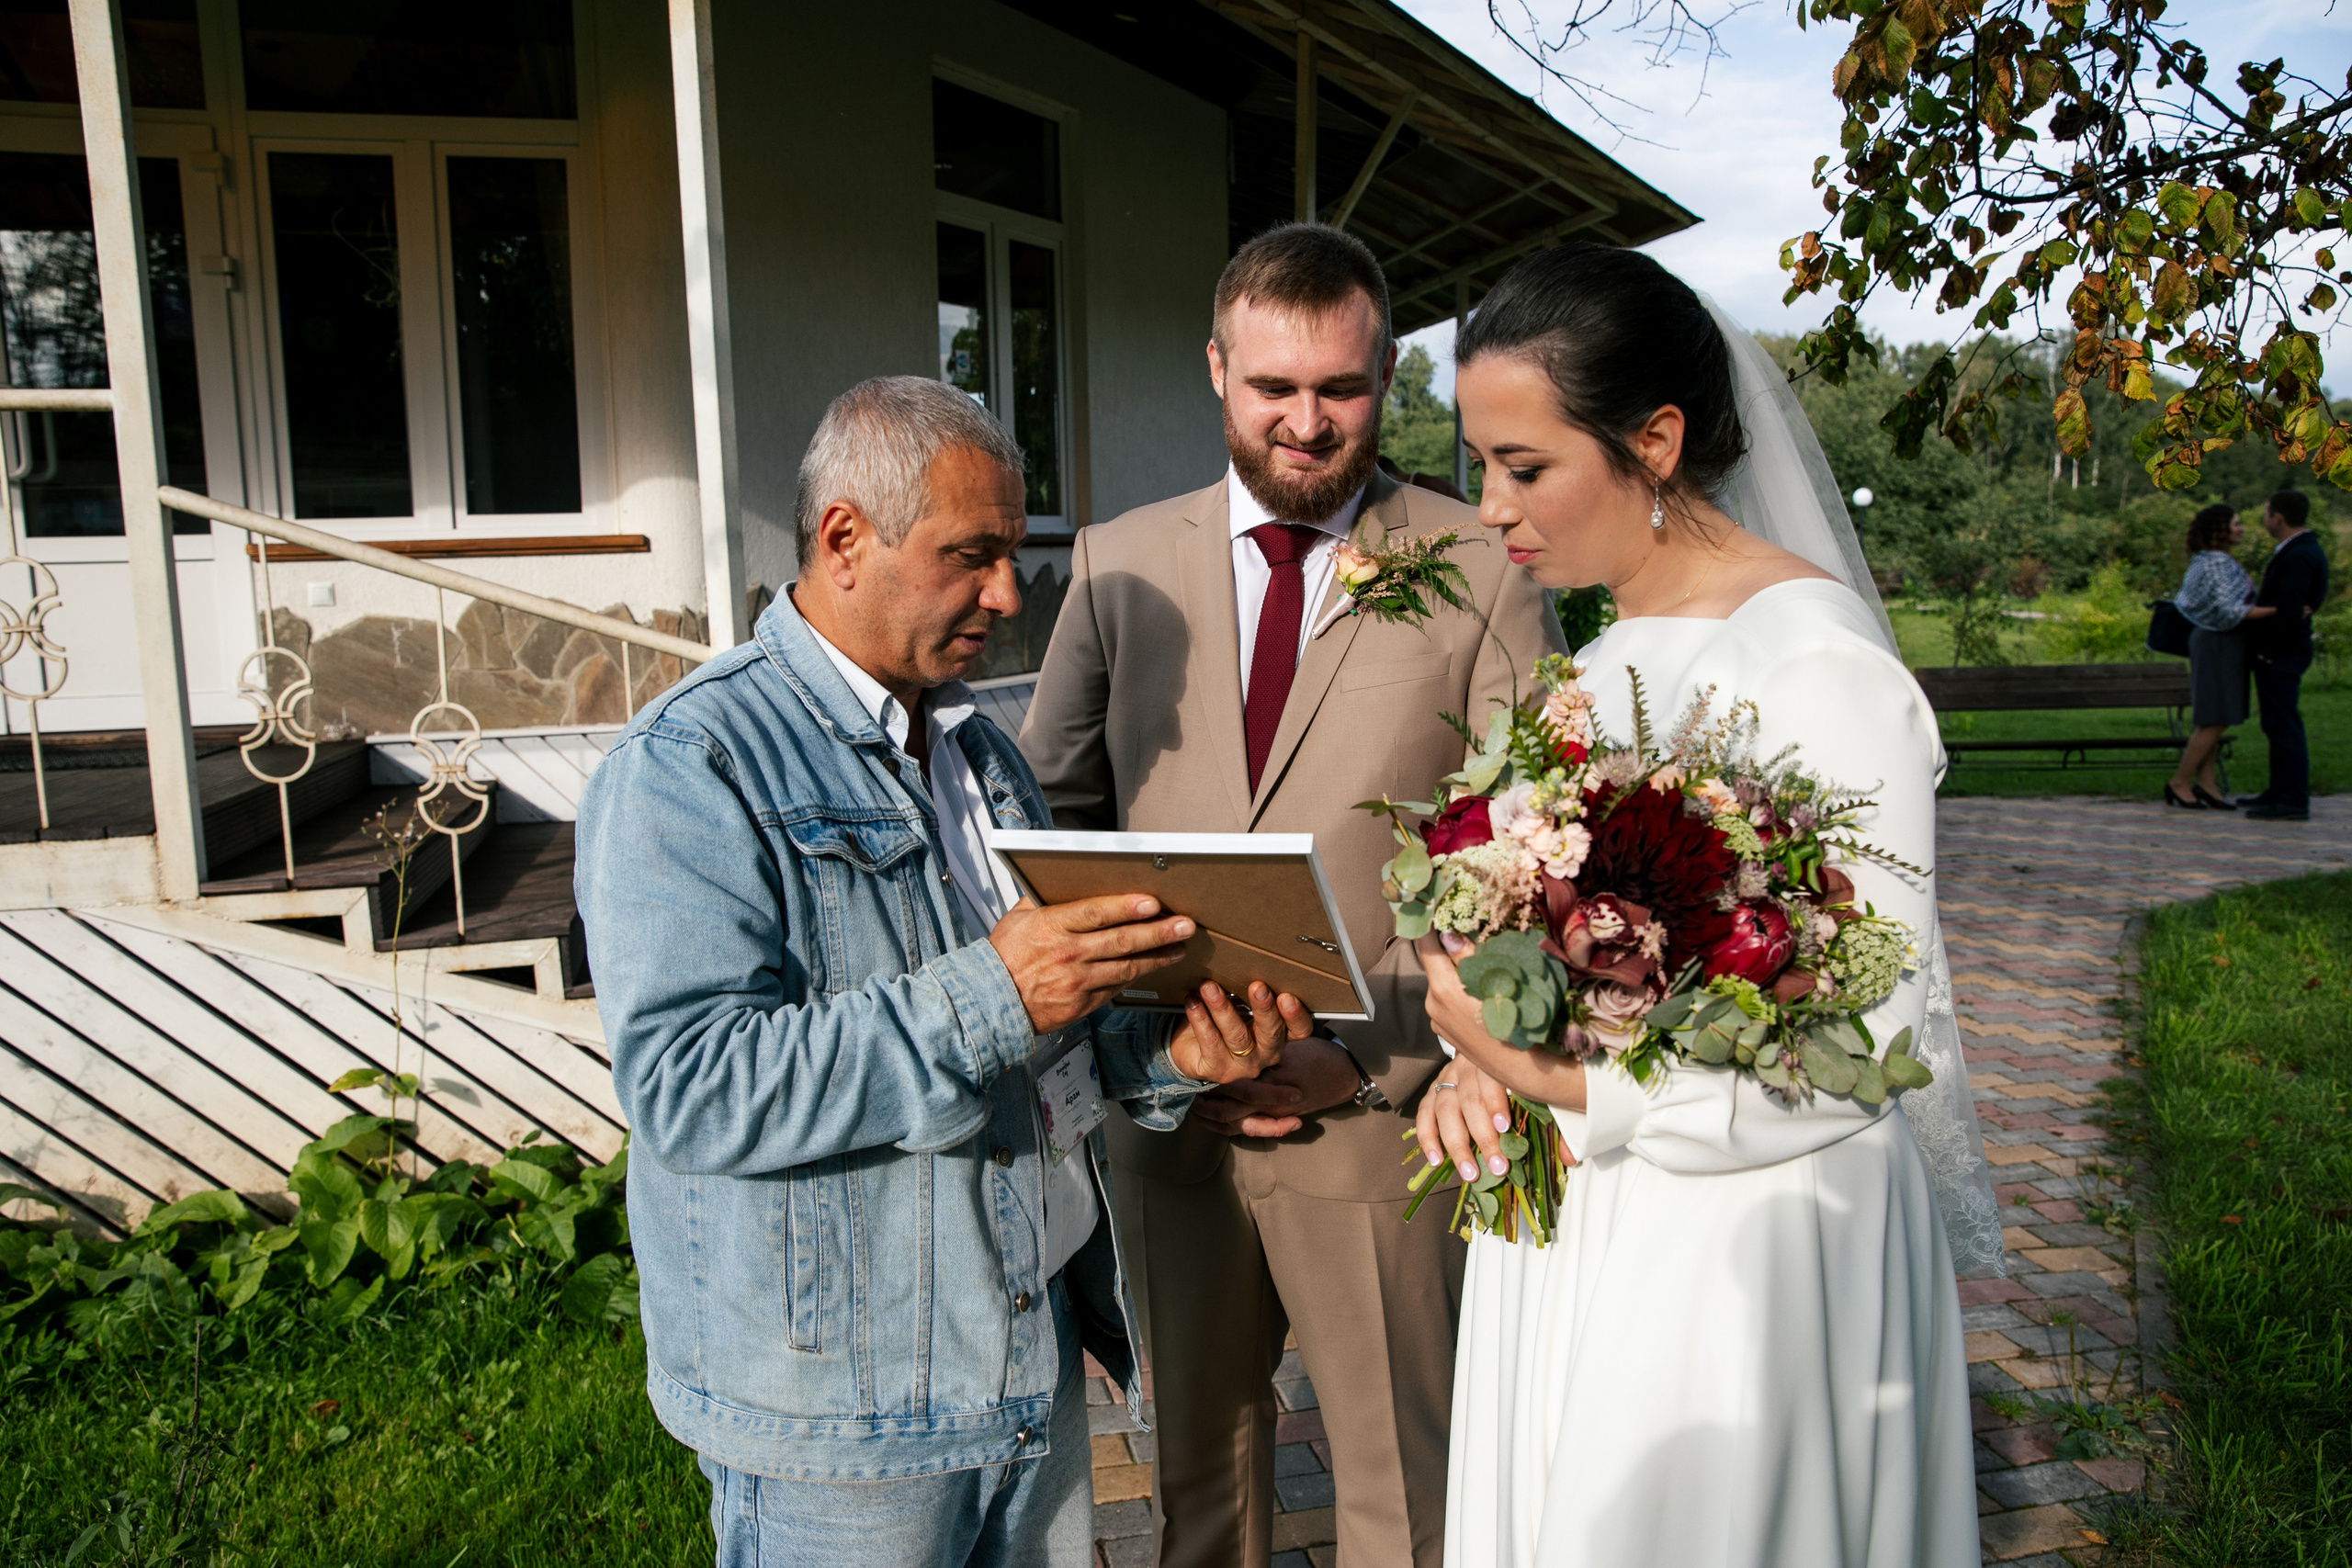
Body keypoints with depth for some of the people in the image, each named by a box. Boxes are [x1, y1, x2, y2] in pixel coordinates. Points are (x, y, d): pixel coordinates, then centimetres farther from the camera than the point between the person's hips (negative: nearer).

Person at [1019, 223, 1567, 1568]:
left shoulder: (1483, 571, -5)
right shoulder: (1119, 564, 2)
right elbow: (1049, 824, 5)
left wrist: (1365, 1057, -16)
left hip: (1383, 1115, -2)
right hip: (1170, 1116, 3)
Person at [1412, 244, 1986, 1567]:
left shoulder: (1816, 660, -20)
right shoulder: (1608, 657, 6)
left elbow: (1866, 1040, -22)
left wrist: (1560, 1080, -23)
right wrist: (1487, 1050, -4)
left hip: (1743, 1247, -8)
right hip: (1580, 1221, 8)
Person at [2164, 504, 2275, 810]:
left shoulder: (2214, 561, 15)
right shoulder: (2216, 563, -16)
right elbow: (2229, 611, -23)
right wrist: (2280, 610, -23)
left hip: (2225, 646, 10)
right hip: (2218, 645, -10)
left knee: (2215, 722, 9)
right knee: (2214, 721, -7)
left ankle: (2205, 784, 11)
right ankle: (2179, 783, -1)